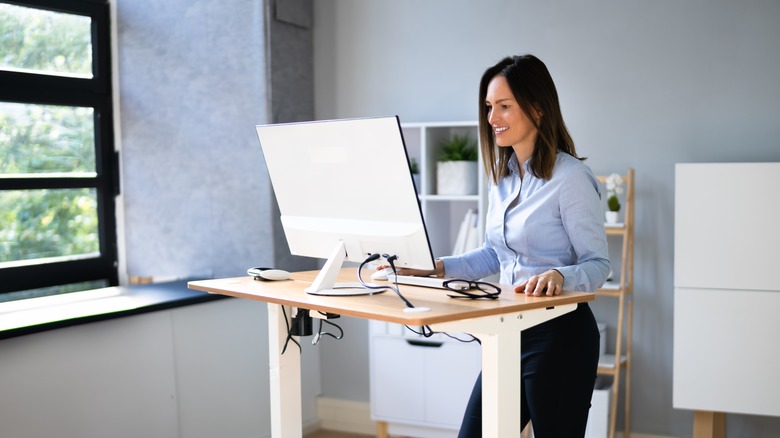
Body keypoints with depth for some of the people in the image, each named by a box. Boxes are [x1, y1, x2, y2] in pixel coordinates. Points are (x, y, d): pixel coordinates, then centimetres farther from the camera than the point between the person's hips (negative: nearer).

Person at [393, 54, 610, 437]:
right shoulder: (501, 176, 9)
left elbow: (597, 263, -13)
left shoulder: (571, 177, -15)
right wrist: (435, 268, 7)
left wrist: (558, 275, -34)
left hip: (560, 336, -7)